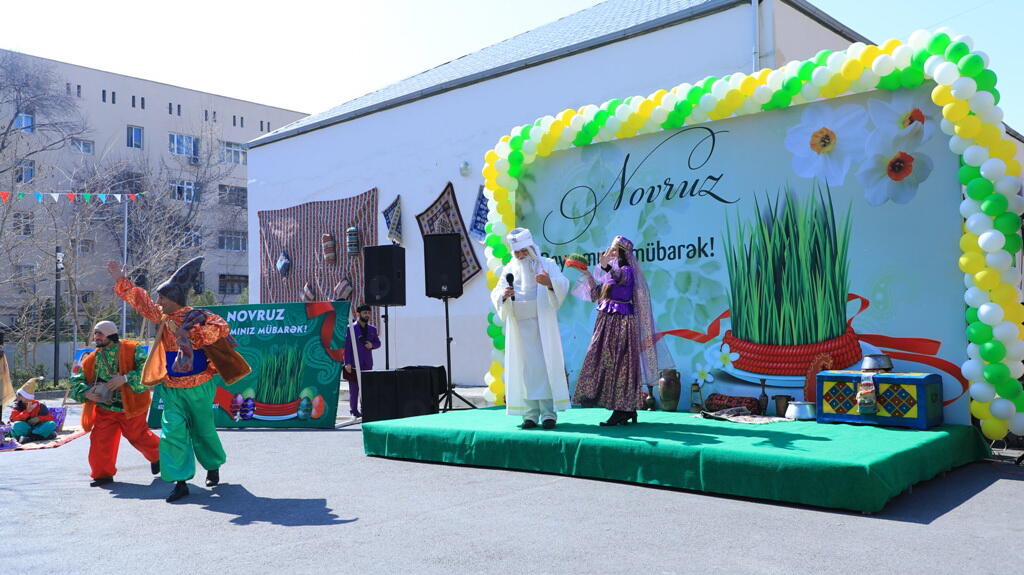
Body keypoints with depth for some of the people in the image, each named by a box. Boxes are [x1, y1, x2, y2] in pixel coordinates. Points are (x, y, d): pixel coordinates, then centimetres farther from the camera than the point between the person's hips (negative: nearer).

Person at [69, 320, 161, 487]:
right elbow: (76, 382, 11)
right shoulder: (91, 359, 7)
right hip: (104, 408, 4)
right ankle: (103, 473, 17)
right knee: (100, 441, 0)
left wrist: (125, 378, -29)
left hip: (131, 406, -4)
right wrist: (86, 393, -10)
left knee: (138, 437, 8)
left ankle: (157, 455, 36)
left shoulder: (132, 349, -8)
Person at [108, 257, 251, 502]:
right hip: (171, 388, 5)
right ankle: (180, 481, -2)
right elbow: (141, 301, 18)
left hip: (199, 387, -5)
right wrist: (120, 279, 17)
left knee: (203, 430, 10)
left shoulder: (197, 317, -13)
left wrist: (187, 332, -31)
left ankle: (213, 467, 35)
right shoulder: (162, 317, 6)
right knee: (172, 431, -7)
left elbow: (221, 328, -29)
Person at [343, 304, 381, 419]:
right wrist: (347, 363, -13)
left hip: (367, 364, 5)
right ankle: (353, 409, 8)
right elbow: (346, 346, -7)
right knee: (354, 388, 0)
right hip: (354, 364, -5)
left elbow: (378, 343, 22)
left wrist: (372, 345, -3)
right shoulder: (351, 328, -4)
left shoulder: (372, 329, 13)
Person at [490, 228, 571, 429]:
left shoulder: (547, 265, 4)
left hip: (542, 326, -2)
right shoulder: (509, 270, 12)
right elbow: (496, 295, 3)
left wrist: (550, 283, -34)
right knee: (524, 369, 0)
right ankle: (530, 414, 2)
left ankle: (549, 413, -2)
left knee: (545, 366, -6)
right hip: (518, 327, 3)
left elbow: (563, 286, -12)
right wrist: (503, 295, -21)